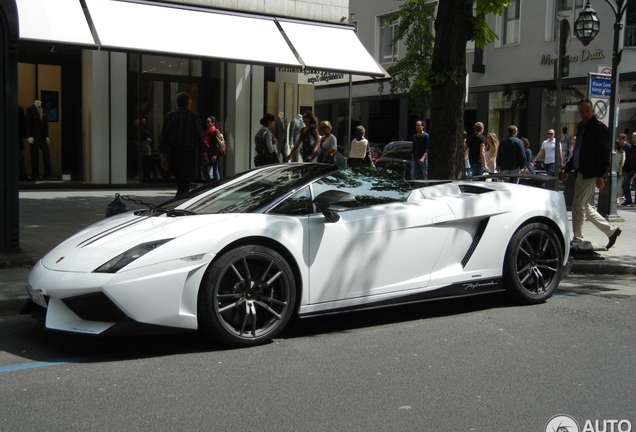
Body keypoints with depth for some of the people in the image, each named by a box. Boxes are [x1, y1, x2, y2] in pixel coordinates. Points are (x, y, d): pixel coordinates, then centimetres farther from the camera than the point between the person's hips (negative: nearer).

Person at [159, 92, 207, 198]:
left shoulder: (169, 115, 6)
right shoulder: (193, 116, -2)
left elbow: (163, 137, 4)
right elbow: (200, 137, -4)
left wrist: (163, 155, 7)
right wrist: (203, 154, 4)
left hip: (173, 153, 4)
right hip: (189, 152, -4)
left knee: (180, 182, 17)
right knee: (185, 183, -4)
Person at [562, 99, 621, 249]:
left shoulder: (599, 128, -11)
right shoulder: (581, 127, 15)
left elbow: (604, 154, -16)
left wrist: (600, 176, -21)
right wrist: (568, 169, 21)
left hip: (590, 175, -9)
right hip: (580, 173, 9)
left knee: (578, 206, -6)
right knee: (585, 207, 14)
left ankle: (577, 240, 4)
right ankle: (611, 230, 27)